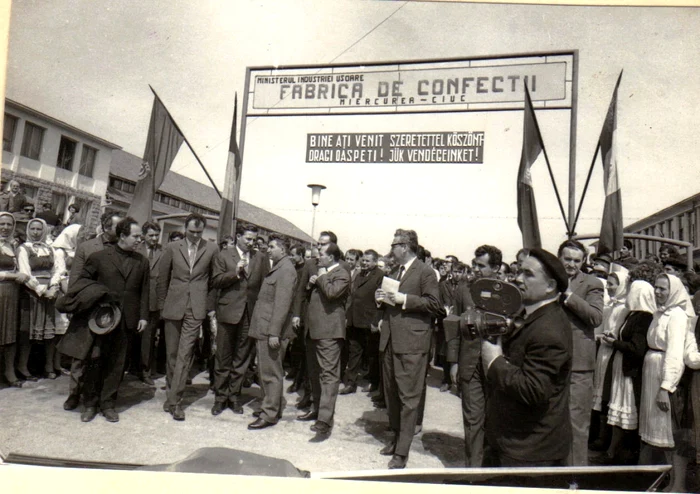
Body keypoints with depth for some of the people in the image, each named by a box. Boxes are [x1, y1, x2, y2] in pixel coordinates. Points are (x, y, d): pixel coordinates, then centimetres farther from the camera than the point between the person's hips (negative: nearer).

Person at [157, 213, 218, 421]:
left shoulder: (212, 249, 2)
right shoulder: (172, 248, 4)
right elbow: (162, 279, 9)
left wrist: (211, 305, 4)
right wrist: (161, 305, 8)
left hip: (196, 308, -1)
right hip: (173, 306, 2)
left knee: (185, 354, -4)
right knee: (172, 353, 10)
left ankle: (174, 400, 3)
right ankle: (172, 393, 26)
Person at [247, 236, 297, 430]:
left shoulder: (286, 270, -15)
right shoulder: (276, 268, 16)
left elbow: (282, 304, -21)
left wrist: (274, 333, -23)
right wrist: (269, 331, 14)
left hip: (271, 331, -10)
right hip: (264, 329, 10)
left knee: (270, 373, 0)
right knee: (265, 372, 18)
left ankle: (269, 415, 11)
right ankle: (272, 407, 30)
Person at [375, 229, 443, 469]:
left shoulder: (425, 272, -5)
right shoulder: (396, 272, 20)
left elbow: (434, 304, -12)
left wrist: (404, 299, -18)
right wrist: (383, 299, 7)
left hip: (411, 343, -8)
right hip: (390, 340, 8)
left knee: (408, 396, -3)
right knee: (391, 392, 15)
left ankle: (402, 451, 6)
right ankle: (396, 437, 31)